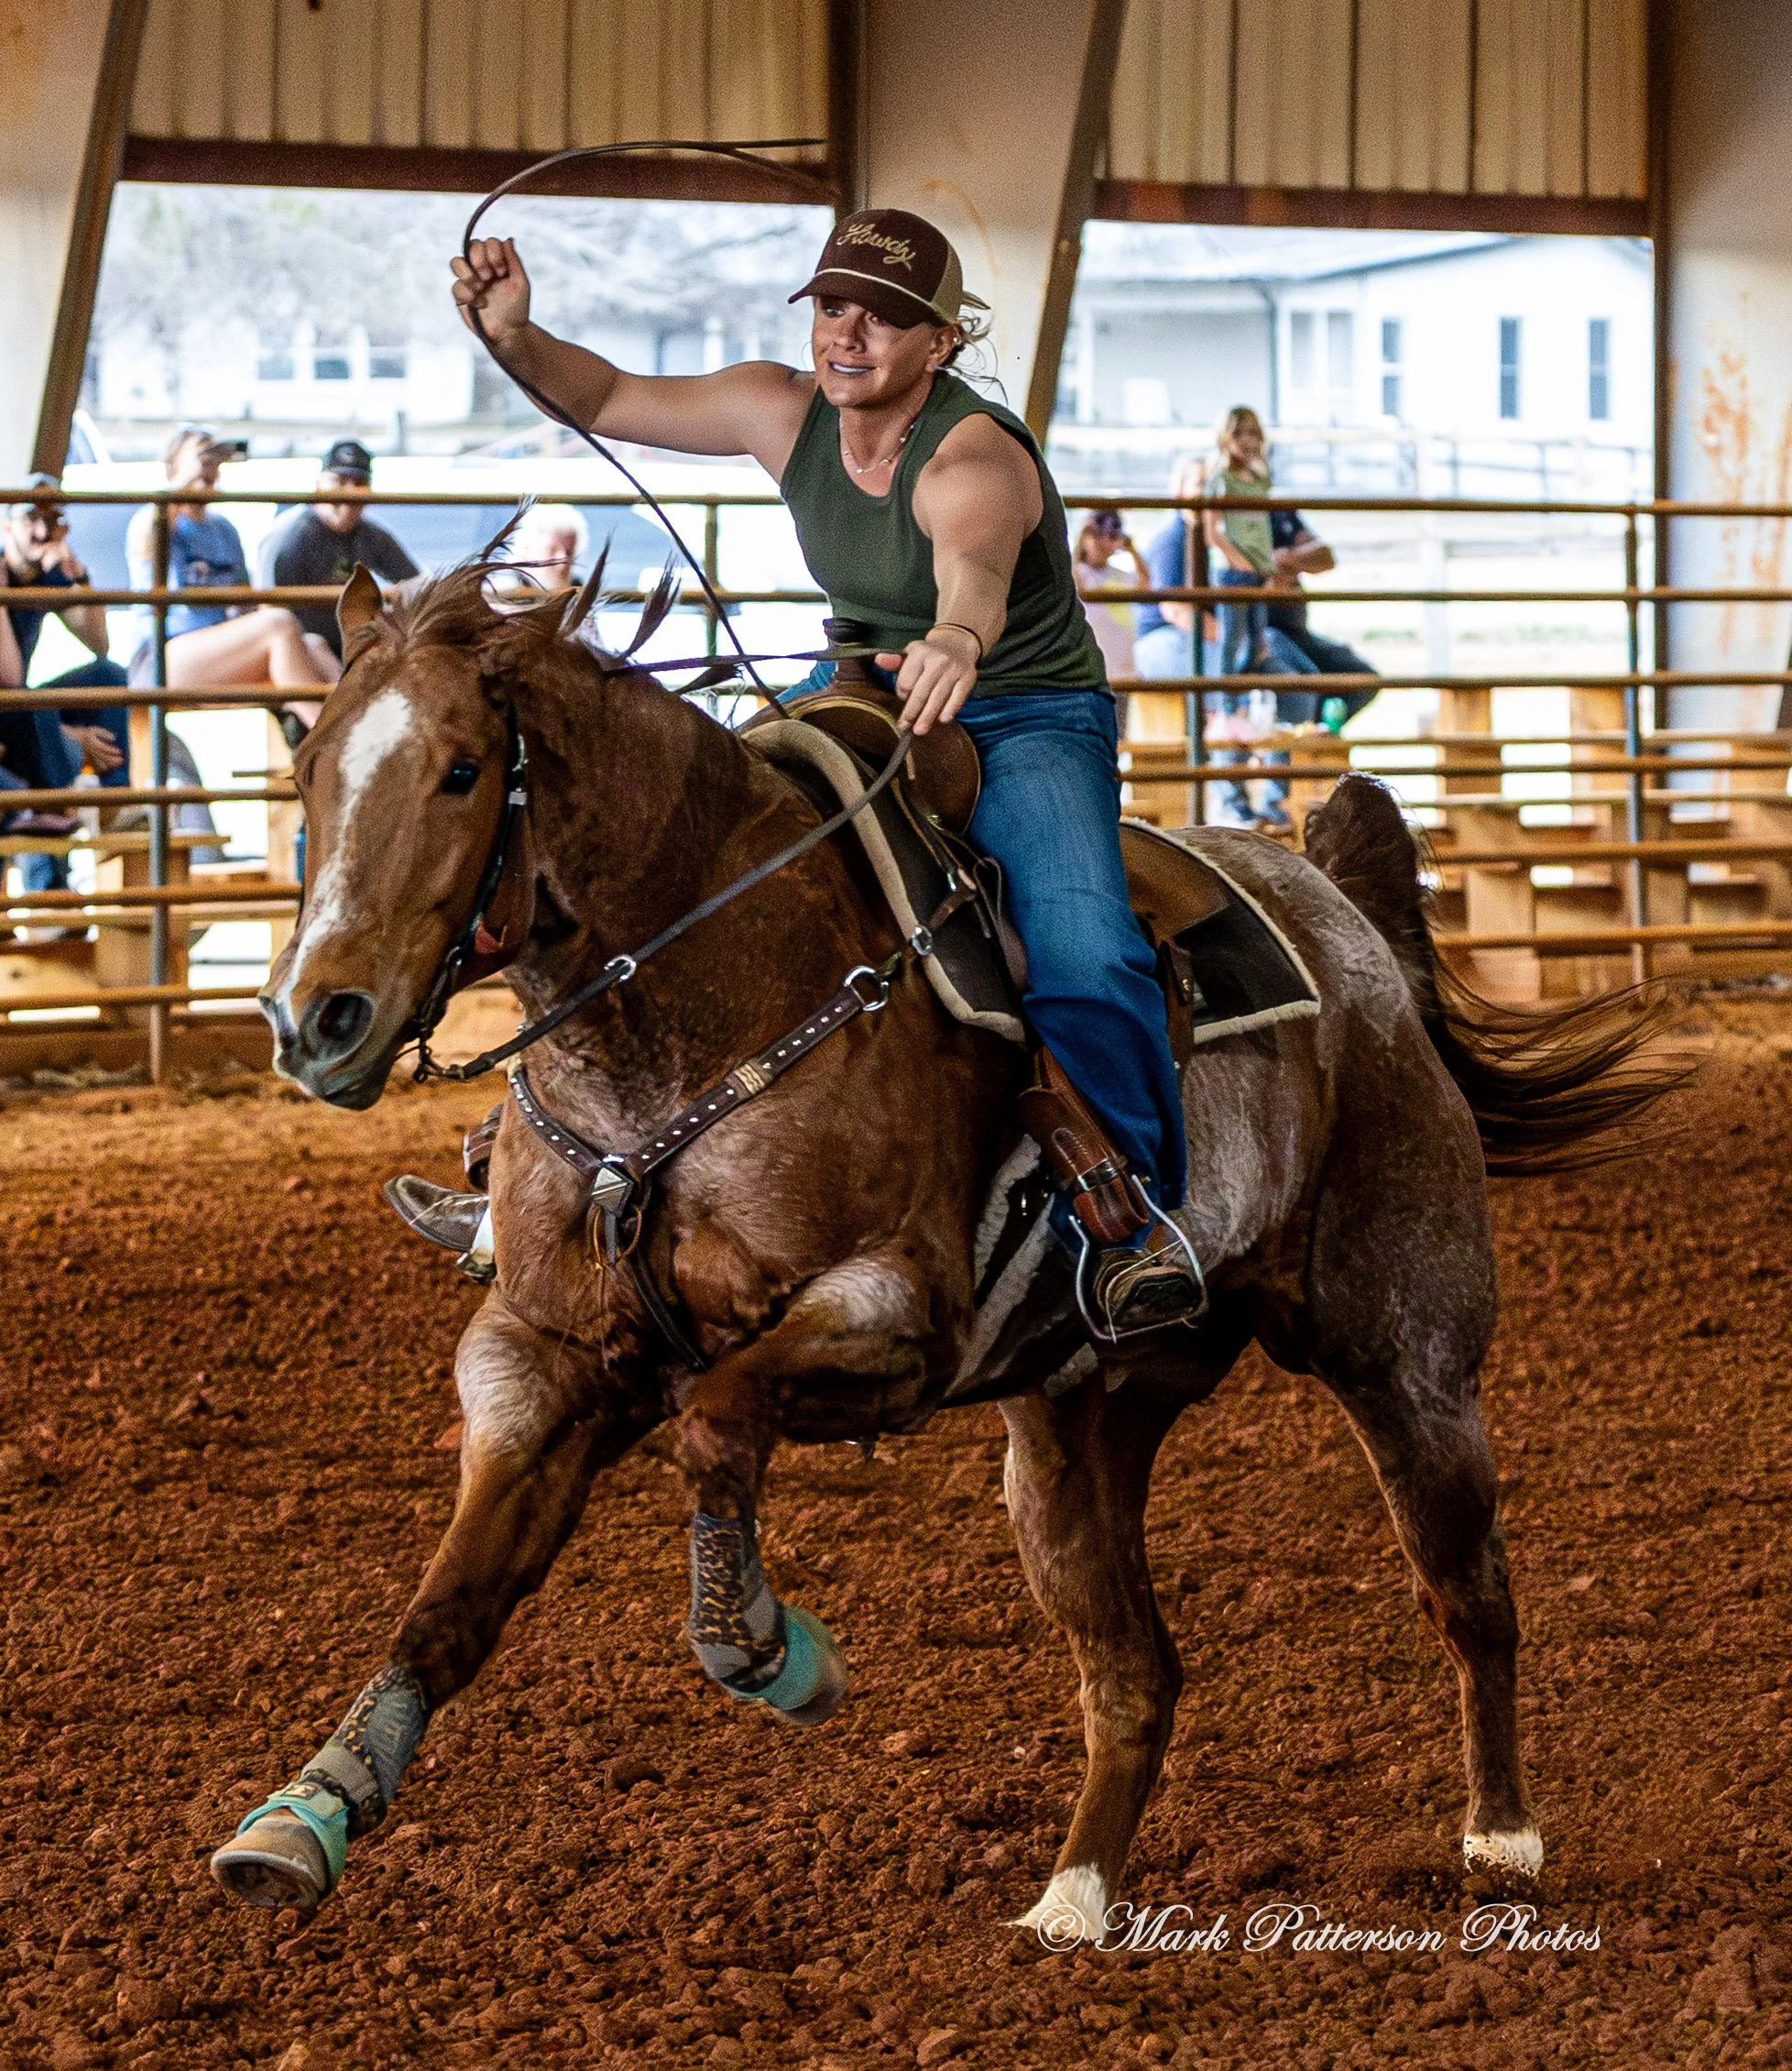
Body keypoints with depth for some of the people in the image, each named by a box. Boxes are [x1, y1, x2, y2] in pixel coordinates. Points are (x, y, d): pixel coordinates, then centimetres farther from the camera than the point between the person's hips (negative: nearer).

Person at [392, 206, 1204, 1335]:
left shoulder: (975, 459, -29)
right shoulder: (784, 411, -8)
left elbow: (972, 570, -52)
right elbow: (607, 397, 1)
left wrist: (957, 638, -75)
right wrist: (515, 335, -20)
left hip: (1031, 722, -7)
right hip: (863, 695, 7)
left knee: (1082, 956, -33)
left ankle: (1137, 1216, -19)